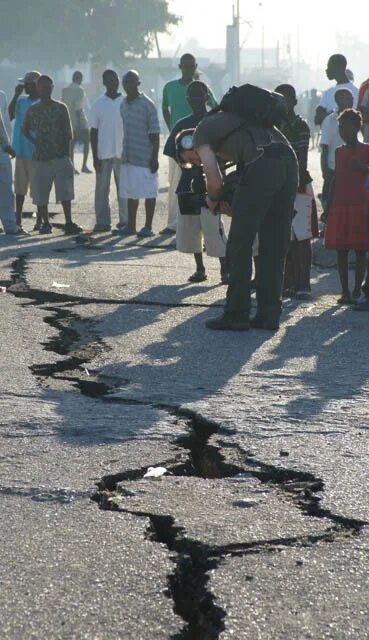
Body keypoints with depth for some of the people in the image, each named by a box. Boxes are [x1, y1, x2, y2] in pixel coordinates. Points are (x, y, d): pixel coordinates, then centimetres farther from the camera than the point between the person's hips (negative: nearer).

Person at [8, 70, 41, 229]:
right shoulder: (21, 101, 9)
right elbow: (11, 115, -5)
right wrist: (16, 95, -8)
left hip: (35, 152, -5)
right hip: (21, 150, 5)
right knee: (20, 187, 8)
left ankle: (39, 220, 8)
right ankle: (18, 219, 14)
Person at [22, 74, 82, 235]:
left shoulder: (61, 108, 2)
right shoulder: (32, 110, 5)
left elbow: (68, 134, 4)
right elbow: (24, 129, 20)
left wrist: (67, 156, 2)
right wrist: (34, 141, 6)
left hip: (60, 157, -2)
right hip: (40, 158, 2)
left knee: (65, 192, -9)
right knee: (40, 193, 3)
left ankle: (69, 223, -7)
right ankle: (45, 223, 15)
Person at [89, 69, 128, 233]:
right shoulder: (97, 104, 3)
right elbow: (93, 132, 4)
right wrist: (95, 157, -1)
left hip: (122, 153, 0)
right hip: (103, 154, 0)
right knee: (102, 188, 0)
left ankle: (125, 220, 9)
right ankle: (102, 221, 4)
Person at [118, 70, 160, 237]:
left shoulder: (147, 105, -8)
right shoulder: (123, 104, 12)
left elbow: (155, 133, -9)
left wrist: (155, 157, -13)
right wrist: (124, 152, 17)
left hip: (145, 158, -7)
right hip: (128, 157, 7)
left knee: (148, 192, 0)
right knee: (130, 192, 11)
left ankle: (148, 227, 5)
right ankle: (131, 225, 18)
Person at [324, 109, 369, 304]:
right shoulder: (339, 151, 13)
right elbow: (336, 180, 16)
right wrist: (329, 208, 12)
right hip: (340, 205, 4)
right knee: (341, 250, 1)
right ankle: (345, 291, 5)